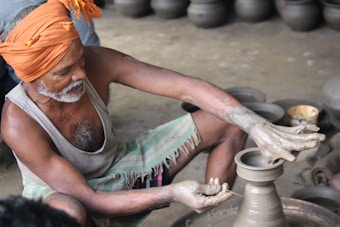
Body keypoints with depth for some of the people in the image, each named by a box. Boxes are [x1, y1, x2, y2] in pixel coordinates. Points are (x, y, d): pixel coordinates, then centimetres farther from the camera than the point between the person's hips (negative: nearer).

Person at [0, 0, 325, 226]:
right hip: (57, 191, -4)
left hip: (116, 169, 5)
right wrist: (171, 194, -38)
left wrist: (258, 126, -35)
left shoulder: (96, 62, -24)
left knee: (228, 122, -6)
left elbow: (185, 87, -25)